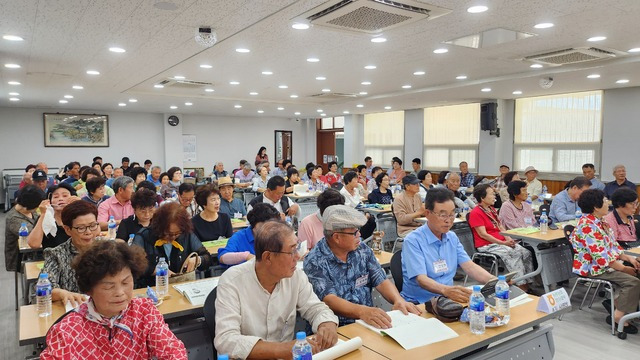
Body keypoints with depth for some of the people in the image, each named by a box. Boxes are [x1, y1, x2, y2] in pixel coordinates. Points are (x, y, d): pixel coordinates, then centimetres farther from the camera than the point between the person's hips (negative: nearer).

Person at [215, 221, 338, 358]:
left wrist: (328, 325, -20)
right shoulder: (232, 281, -19)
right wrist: (281, 349, -36)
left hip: (287, 355, 4)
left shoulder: (296, 276, -6)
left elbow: (316, 309, 3)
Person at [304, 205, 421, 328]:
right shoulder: (315, 262, -12)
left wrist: (399, 300, -15)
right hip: (337, 327, -5)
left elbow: (381, 281, 5)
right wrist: (362, 311, -38)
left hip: (368, 322, 5)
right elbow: (329, 300, -22)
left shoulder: (363, 250, 6)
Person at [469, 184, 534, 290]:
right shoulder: (475, 213, -10)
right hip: (487, 245, -8)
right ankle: (521, 285, -24)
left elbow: (501, 227, 18)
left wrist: (508, 239, -3)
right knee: (513, 254, -28)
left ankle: (528, 283, -13)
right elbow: (483, 234, -15)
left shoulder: (492, 210, 18)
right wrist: (503, 243, -16)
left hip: (502, 242, 8)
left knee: (526, 253, -12)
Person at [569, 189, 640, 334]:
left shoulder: (598, 222, 9)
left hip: (606, 263, 10)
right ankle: (618, 317, -9)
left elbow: (612, 245, 14)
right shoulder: (588, 226, -24)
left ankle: (615, 301, 14)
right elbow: (602, 258, -25)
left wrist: (628, 258, 1)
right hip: (592, 268, -10)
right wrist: (624, 268, -14)